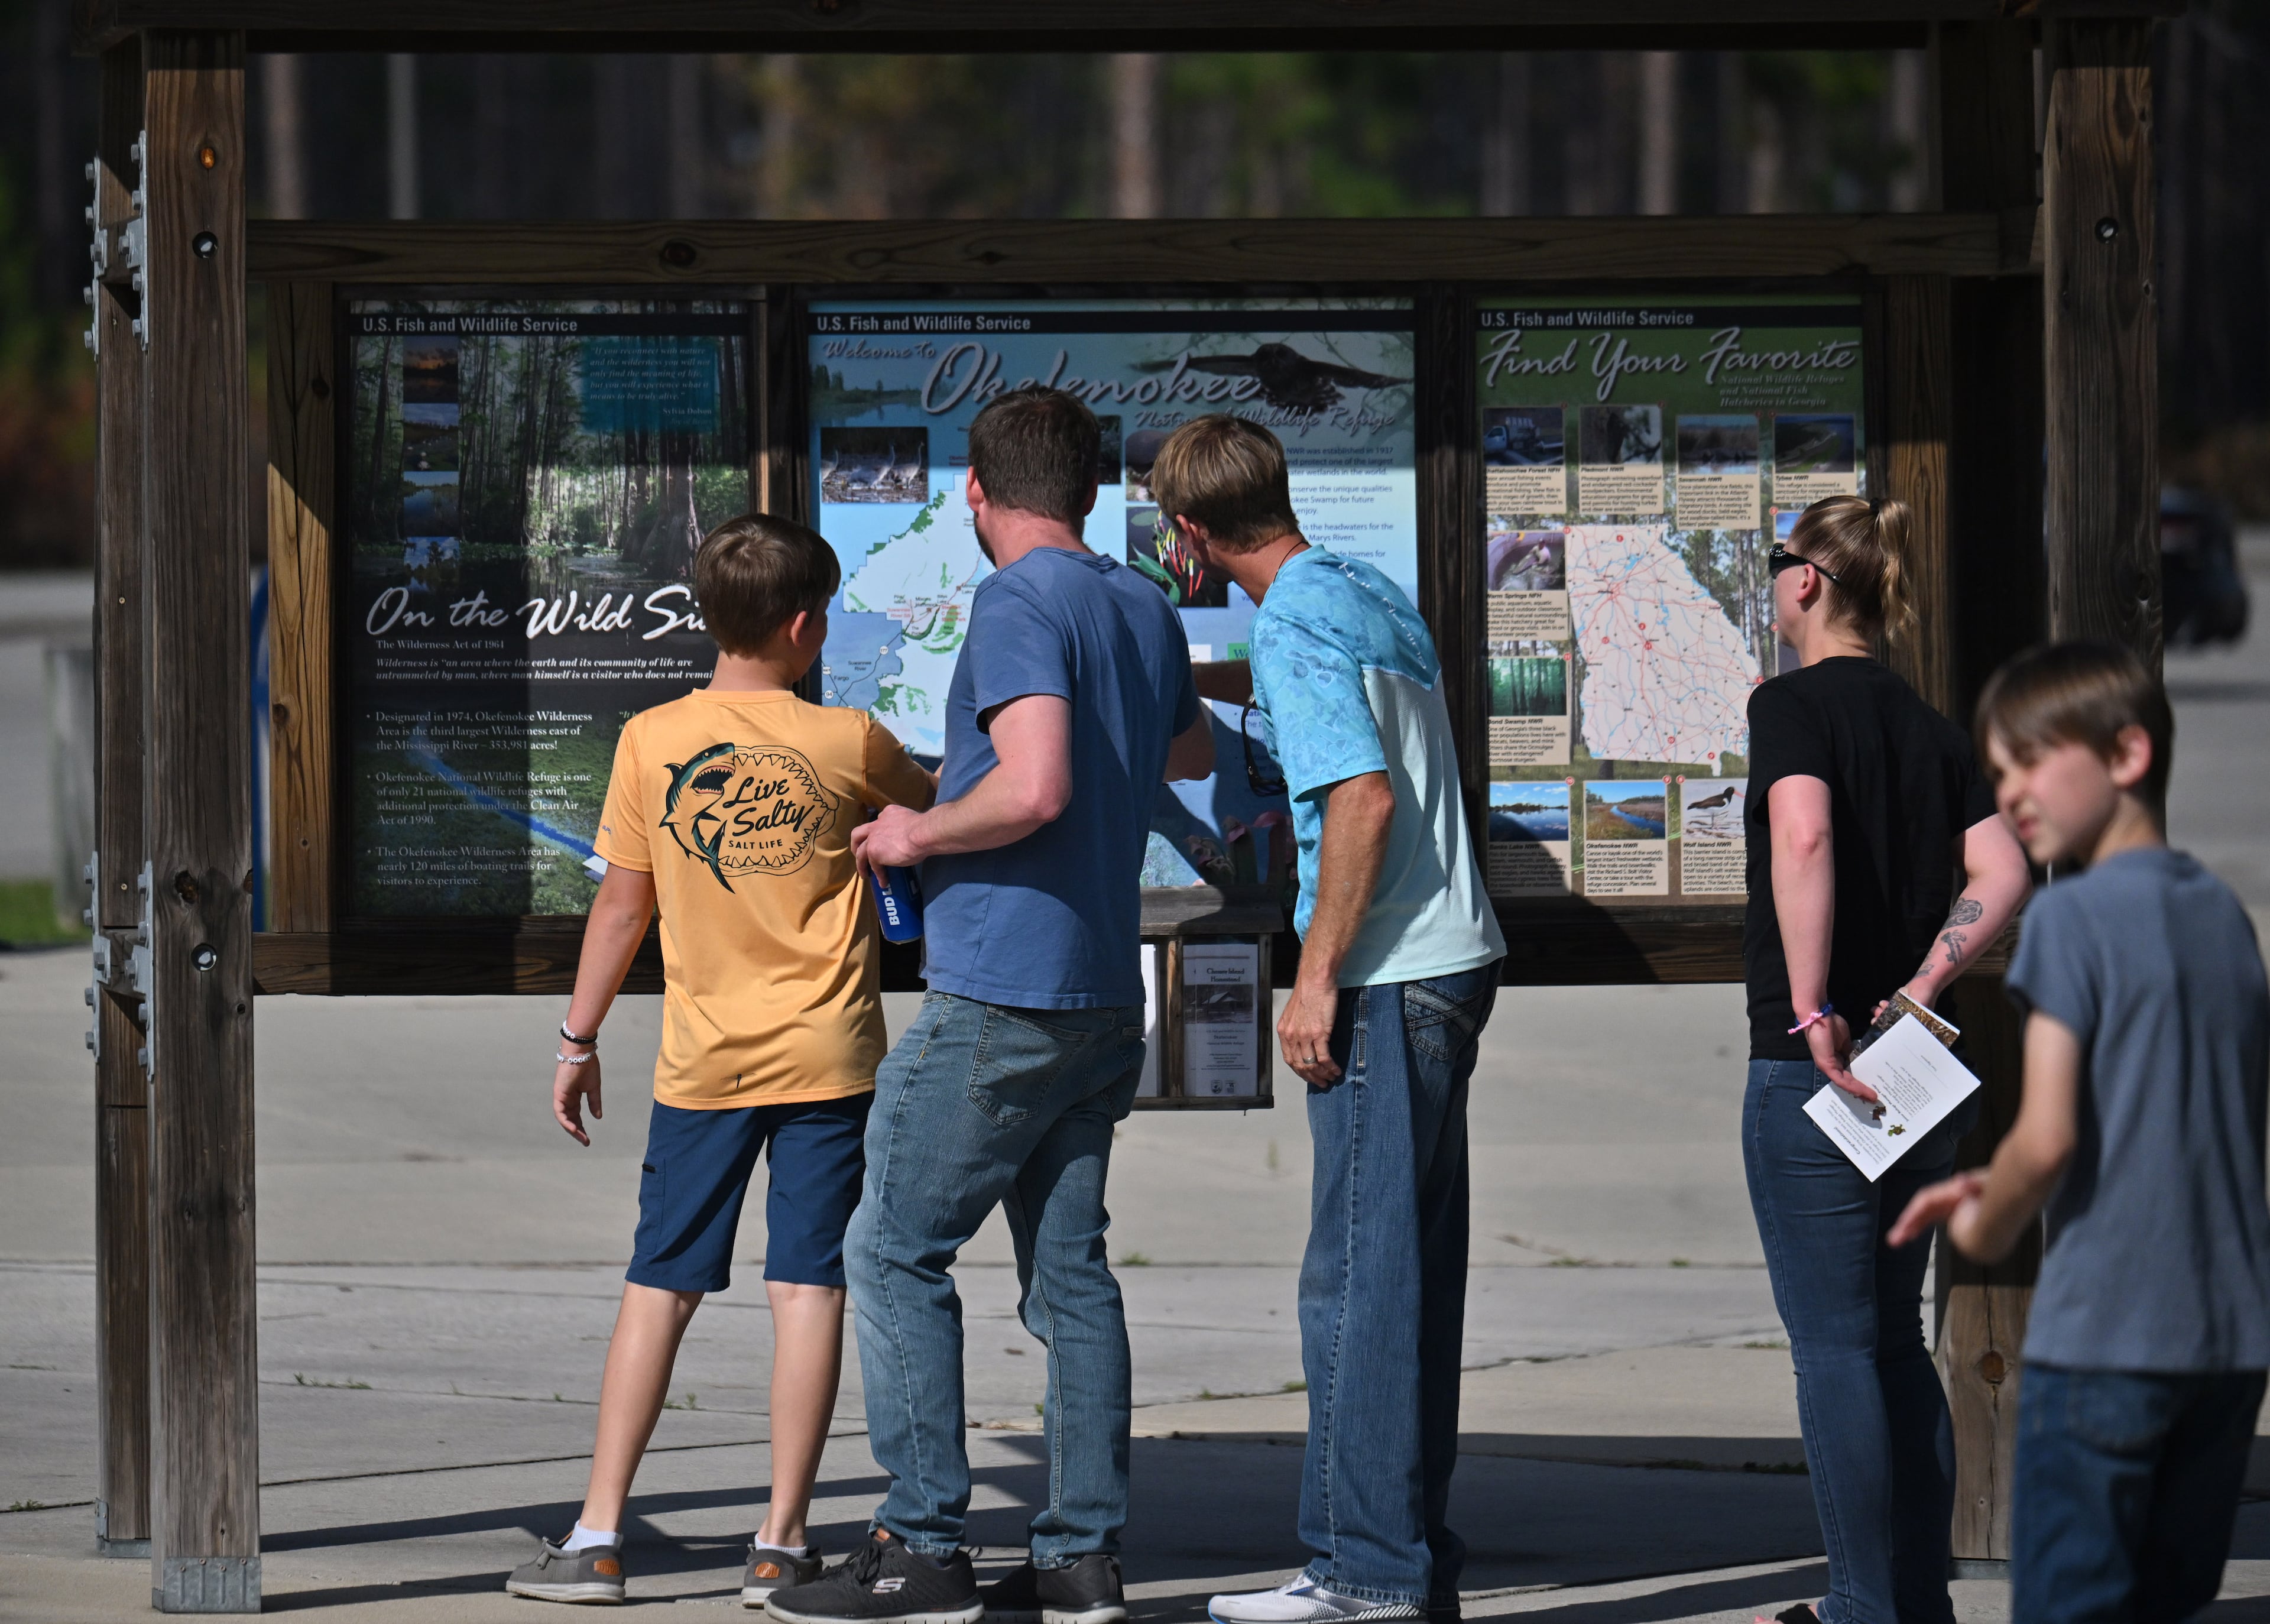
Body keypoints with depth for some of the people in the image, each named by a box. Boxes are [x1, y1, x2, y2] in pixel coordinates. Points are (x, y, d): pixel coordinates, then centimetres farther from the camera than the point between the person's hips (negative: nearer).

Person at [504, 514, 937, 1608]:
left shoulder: (650, 743, -5)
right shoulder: (848, 744, -5)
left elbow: (621, 904, -1)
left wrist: (578, 1040, 9)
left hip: (704, 1063, 1)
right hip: (826, 1058, -1)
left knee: (658, 1289, 7)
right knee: (807, 1288, 1)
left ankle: (597, 1538, 4)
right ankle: (780, 1548, 0)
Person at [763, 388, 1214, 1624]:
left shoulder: (1018, 608, -13)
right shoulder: (1145, 613, 13)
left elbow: (1034, 789, -26)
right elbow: (1191, 751, 33)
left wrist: (918, 835, -10)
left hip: (997, 997, -8)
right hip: (1103, 998, 8)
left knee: (894, 1250, -4)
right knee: (1069, 1268, 9)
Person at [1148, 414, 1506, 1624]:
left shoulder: (1295, 624, -13)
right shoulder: (1375, 599, 15)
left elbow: (1365, 794, -22)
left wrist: (1318, 975, -19)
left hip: (1385, 981, -9)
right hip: (1451, 962, 9)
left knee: (1359, 1275, -6)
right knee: (1410, 1272, 12)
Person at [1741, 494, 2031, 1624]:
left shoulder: (1794, 703, -8)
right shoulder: (1930, 728, 12)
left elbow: (1804, 833, -26)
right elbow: (2002, 874, 1)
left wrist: (1812, 1012, -24)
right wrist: (1915, 991, -2)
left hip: (1814, 1067, -7)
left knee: (1833, 1347, -1)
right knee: (1894, 1339, 15)